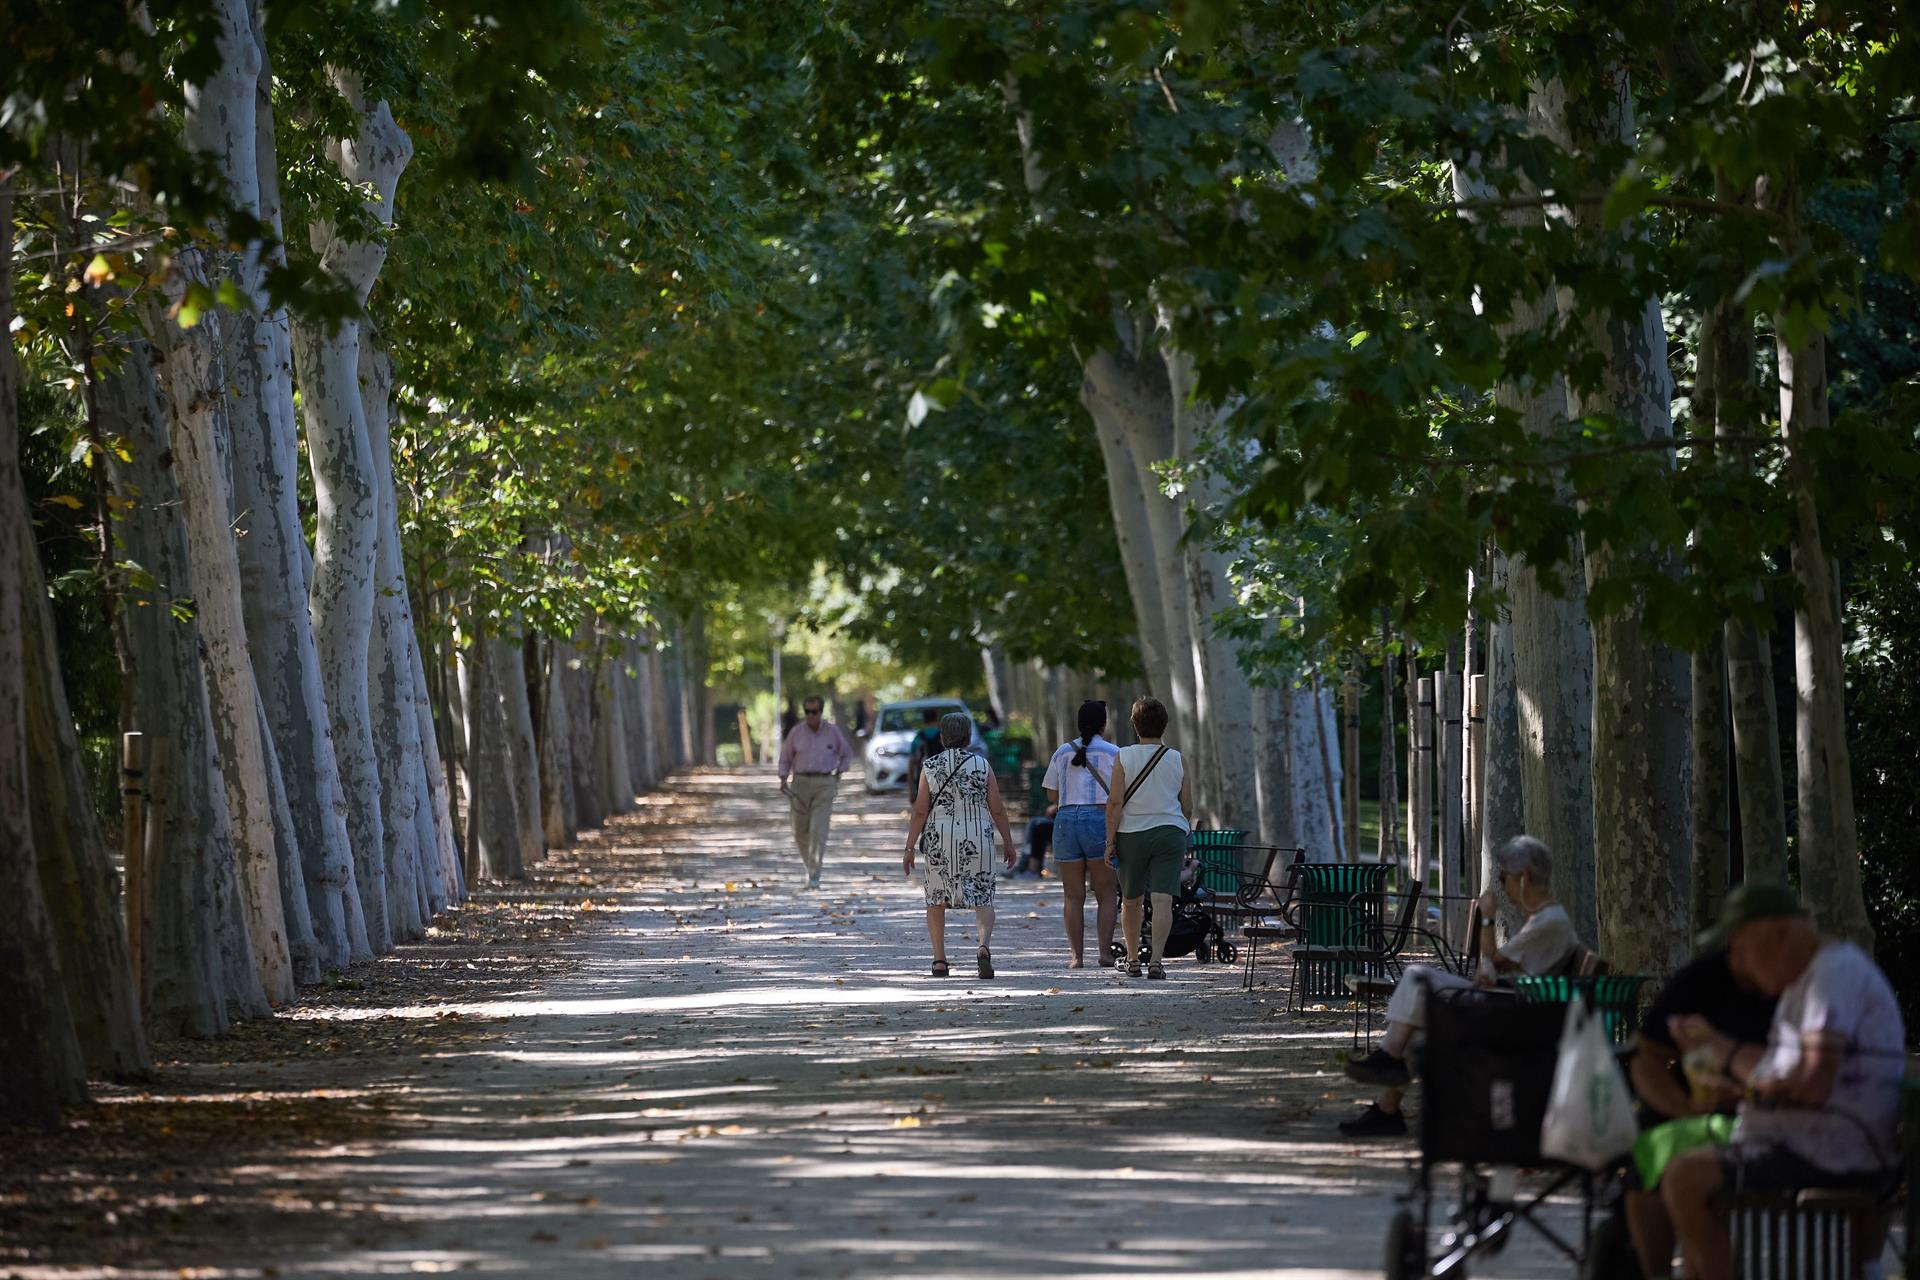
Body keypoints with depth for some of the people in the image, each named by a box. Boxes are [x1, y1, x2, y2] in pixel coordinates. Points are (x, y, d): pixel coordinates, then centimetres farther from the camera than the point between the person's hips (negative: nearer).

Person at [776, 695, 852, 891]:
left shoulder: (832, 732, -1)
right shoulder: (796, 732, 1)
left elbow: (847, 754, 14)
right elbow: (785, 758, 11)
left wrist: (837, 776, 6)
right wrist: (783, 781, -1)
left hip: (824, 784, -2)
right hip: (801, 782, 2)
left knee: (818, 830, -14)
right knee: (800, 831, 6)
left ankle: (814, 877, -13)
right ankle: (809, 865, 33)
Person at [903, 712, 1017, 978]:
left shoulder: (930, 766, -1)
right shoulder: (981, 764, -1)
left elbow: (920, 811, -3)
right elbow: (997, 809, 1)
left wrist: (910, 848, 2)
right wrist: (1008, 842, 12)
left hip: (939, 839, 1)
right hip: (977, 837, 0)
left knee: (936, 898, 15)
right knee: (982, 897, 2)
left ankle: (939, 960, 10)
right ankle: (985, 945, -25)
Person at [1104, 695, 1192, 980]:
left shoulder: (1123, 757, -4)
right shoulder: (1177, 760, 3)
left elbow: (1115, 802, -9)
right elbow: (1187, 806, 7)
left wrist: (1110, 841, -5)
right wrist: (1184, 842, 20)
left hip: (1131, 835, 0)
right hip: (1170, 833, 0)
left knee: (1131, 900, 15)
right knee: (1163, 900, -6)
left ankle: (1132, 959, 26)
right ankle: (1156, 960, -19)